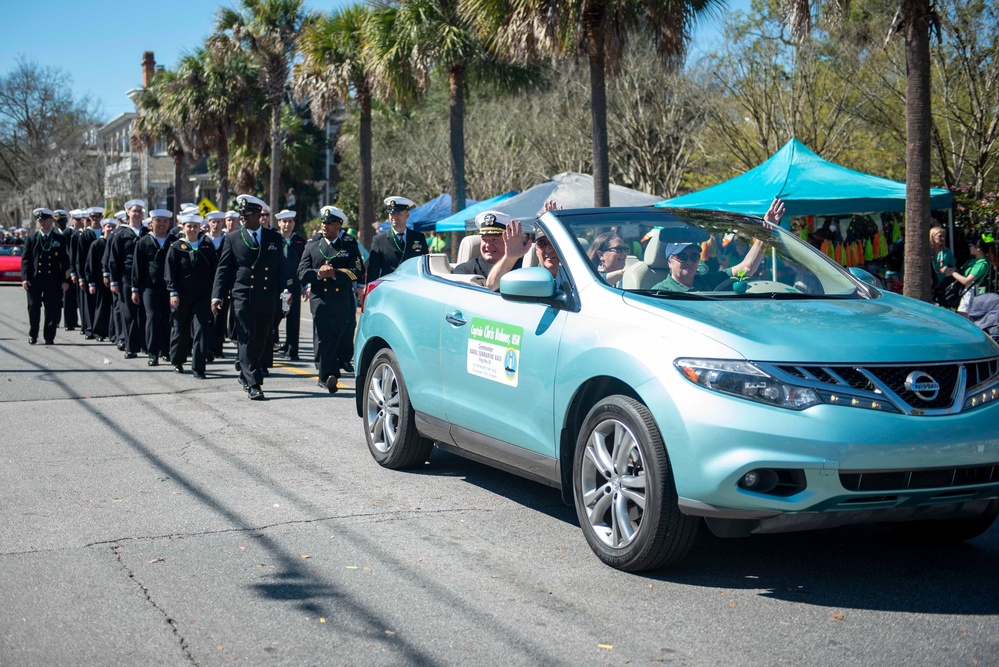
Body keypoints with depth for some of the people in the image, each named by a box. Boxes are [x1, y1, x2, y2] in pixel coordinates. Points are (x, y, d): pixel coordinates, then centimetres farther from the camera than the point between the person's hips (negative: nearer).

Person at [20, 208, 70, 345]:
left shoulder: (59, 239, 6)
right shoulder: (31, 239, 8)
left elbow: (65, 260, 4)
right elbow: (25, 260, 4)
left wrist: (65, 280, -4)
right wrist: (25, 278, -8)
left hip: (53, 281, 0)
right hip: (34, 280, 0)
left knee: (53, 310, -1)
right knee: (33, 309, 3)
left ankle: (49, 337, 9)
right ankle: (32, 336, 18)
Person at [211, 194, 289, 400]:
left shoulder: (274, 238, 9)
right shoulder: (233, 238, 4)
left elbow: (280, 268, 11)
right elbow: (223, 269, 3)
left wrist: (283, 293, 1)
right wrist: (217, 296, -6)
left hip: (267, 299, 3)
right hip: (243, 297, -2)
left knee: (261, 342, 10)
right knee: (247, 341, -7)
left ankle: (245, 373, 29)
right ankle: (253, 384, -8)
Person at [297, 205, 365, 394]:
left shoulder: (350, 245, 7)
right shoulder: (312, 245, 12)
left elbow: (358, 272, -5)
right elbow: (302, 273, 5)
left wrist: (335, 273, -18)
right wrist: (318, 273, -15)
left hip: (343, 301, 1)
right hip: (320, 299, -1)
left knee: (339, 335, 6)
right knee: (326, 334, -17)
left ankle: (326, 377, 22)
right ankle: (329, 375, -17)